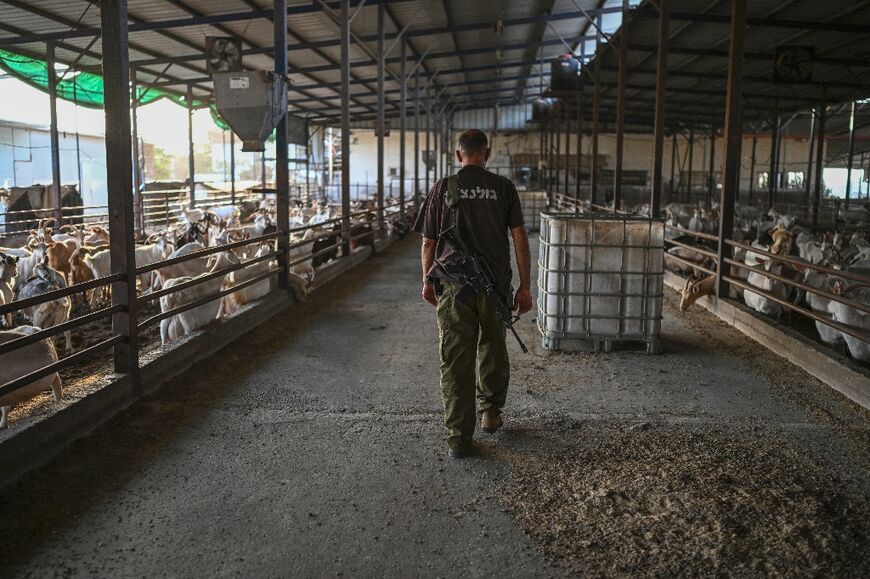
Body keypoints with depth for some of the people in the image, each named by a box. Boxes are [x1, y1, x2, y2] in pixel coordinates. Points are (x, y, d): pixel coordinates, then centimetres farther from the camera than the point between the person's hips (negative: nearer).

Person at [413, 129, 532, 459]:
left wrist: (427, 281, 20)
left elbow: (429, 242, 6)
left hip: (453, 285, -1)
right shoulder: (503, 187, 2)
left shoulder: (443, 188, 3)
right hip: (495, 284, 1)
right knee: (493, 349, 23)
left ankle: (458, 438, 7)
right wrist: (525, 287, 3)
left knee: (456, 360, 4)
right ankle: (490, 413, 36)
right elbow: (519, 238, -2)